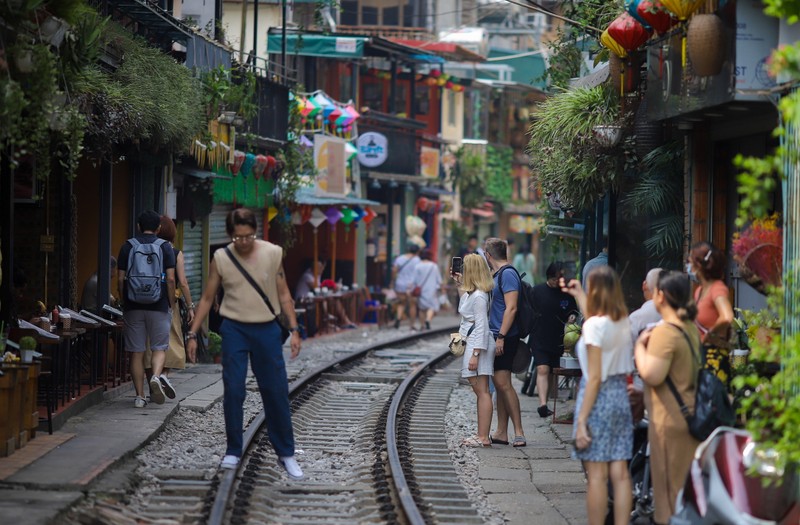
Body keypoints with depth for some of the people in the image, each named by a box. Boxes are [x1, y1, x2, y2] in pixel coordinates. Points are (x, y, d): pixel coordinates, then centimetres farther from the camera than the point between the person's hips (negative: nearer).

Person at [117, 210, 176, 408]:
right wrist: (171, 305, 2)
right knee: (159, 348, 9)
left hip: (133, 306, 1)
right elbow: (170, 279, -5)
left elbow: (120, 279, 2)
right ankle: (156, 377, -20)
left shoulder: (127, 247, 4)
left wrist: (123, 303, 11)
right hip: (159, 307, -1)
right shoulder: (165, 247, 0)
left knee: (136, 352, 5)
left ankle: (139, 396, 4)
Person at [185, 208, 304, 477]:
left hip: (266, 329, 0)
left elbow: (283, 294, 4)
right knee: (233, 391, -2)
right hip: (234, 329, 0)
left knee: (276, 392, 2)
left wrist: (294, 329, -2)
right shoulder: (221, 258, -3)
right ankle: (233, 451, 10)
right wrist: (192, 334, 1)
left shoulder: (273, 254, -4)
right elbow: (207, 298, 5)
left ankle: (286, 453, 12)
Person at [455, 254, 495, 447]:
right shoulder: (471, 293, 14)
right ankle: (482, 435, 14)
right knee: (480, 392, 11)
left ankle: (484, 437, -10)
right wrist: (461, 283, 29)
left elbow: (481, 326, -19)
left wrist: (475, 354, -22)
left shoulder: (479, 296, -16)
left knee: (482, 391, -9)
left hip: (478, 344, -10)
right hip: (471, 343, 10)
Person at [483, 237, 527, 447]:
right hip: (496, 337, 10)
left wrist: (501, 337, -24)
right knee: (499, 384, 10)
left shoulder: (507, 274, -12)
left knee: (503, 383, -12)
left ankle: (519, 433, -11)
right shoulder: (497, 275, 17)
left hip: (505, 338, -10)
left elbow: (511, 308, -20)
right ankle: (501, 433, 13)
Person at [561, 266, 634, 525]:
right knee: (620, 473, 7)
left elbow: (594, 378, -17)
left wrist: (581, 420, -14)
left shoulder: (594, 325, -15)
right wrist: (578, 295, 41)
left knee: (597, 474, -2)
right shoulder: (623, 322, 6)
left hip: (599, 397, -7)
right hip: (620, 396, 7)